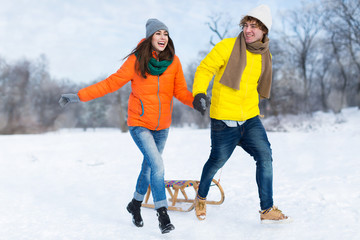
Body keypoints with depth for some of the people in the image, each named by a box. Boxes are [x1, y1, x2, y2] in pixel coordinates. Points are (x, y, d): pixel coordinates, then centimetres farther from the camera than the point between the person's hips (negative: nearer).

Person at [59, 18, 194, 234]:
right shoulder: (136, 61, -12)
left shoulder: (174, 61, -4)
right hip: (139, 123, -4)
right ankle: (163, 215, -8)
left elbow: (181, 92, -2)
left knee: (149, 166, 16)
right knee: (157, 164, -18)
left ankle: (136, 205, 39)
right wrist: (79, 96, -12)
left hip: (162, 125, 4)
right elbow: (111, 83, -9)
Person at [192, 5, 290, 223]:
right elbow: (205, 69, -8)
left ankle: (267, 209, 6)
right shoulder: (227, 46, -9)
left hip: (251, 118, 5)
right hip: (223, 119, -5)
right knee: (217, 161, 7)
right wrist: (199, 92, -24)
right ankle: (201, 198, 35)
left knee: (265, 157, -5)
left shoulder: (265, 56, 7)